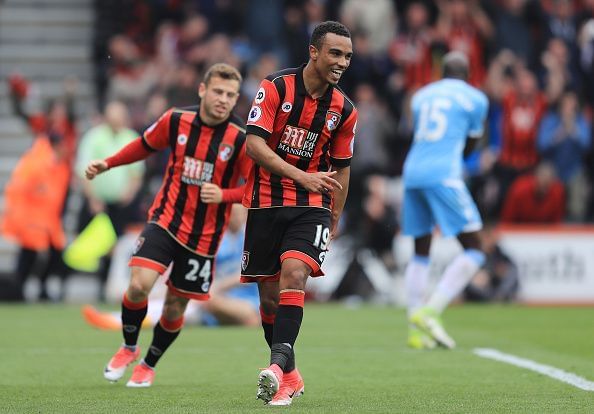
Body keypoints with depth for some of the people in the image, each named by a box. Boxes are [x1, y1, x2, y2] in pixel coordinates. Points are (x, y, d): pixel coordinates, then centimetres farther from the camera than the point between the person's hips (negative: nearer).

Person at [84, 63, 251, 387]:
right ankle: (129, 347, 9)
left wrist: (223, 195, -25)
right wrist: (108, 163, 13)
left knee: (175, 305, 8)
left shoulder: (240, 140, -12)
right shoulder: (175, 121, -4)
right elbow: (146, 144, 16)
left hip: (203, 236, 0)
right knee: (139, 285, -20)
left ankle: (149, 364, 36)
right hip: (165, 221, 0)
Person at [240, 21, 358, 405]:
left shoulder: (344, 110, 2)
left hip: (311, 205, 1)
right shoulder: (276, 87, -8)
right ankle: (290, 375, 20)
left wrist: (335, 222, 16)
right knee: (269, 295, 4)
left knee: (294, 274, -25)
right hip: (266, 202, 0)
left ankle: (280, 362, -33)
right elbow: (254, 143, -15)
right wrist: (301, 176, -25)